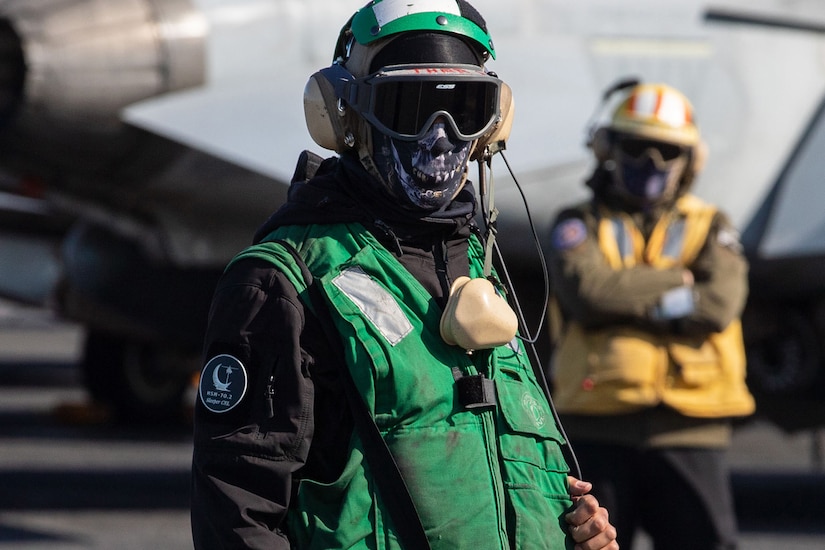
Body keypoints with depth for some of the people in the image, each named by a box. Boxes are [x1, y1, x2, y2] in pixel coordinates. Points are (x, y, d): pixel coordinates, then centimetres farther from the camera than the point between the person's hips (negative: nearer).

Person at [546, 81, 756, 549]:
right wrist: (680, 279, -4)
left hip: (689, 432, 0)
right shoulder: (581, 226, 10)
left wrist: (626, 297, -9)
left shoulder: (711, 228, 13)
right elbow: (587, 290, -11)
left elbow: (719, 304, -7)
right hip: (599, 430, 0)